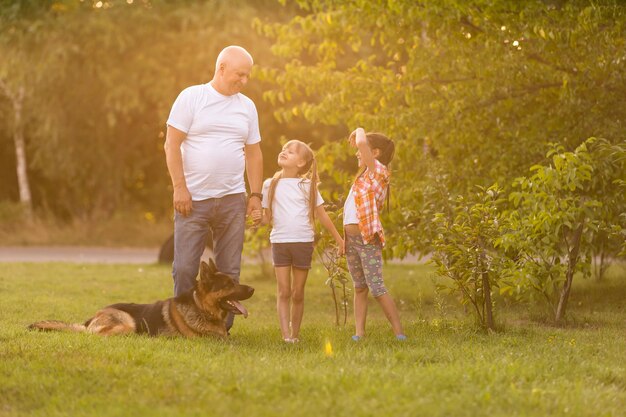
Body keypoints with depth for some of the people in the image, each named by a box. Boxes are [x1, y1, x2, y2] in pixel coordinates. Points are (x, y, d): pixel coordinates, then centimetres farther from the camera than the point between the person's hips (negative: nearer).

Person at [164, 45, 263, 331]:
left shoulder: (247, 107, 12)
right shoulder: (191, 97, -2)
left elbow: (253, 154, 16)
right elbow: (172, 144, -5)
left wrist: (256, 194, 7)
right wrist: (179, 188, -12)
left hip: (232, 200, 4)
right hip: (192, 200, -4)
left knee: (229, 270, 4)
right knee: (184, 268, -4)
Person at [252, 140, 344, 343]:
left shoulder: (307, 186, 4)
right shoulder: (270, 185, 7)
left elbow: (322, 215, 10)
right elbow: (268, 217, 11)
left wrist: (339, 239, 11)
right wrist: (259, 217, -13)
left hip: (303, 242, 0)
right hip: (280, 242, 0)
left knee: (298, 294, 4)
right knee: (283, 292, -5)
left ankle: (295, 335, 11)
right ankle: (285, 335, -9)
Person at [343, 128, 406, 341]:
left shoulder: (379, 170, -10)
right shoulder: (365, 175, 16)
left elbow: (362, 143, -21)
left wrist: (359, 131, -6)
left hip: (368, 238, -10)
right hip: (351, 238, 10)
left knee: (377, 289, -12)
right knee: (360, 288, 9)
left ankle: (399, 333, -9)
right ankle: (359, 333, 10)